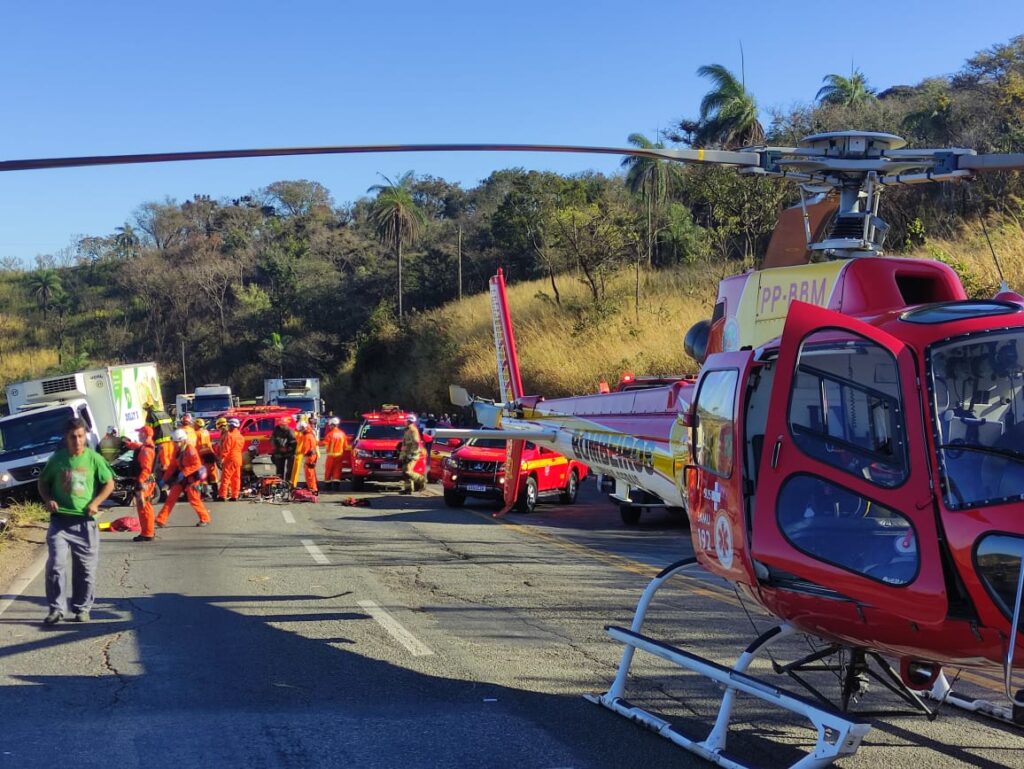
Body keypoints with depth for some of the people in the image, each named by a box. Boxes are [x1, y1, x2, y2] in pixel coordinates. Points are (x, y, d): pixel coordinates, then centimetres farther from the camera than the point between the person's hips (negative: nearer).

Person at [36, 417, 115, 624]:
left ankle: (82, 608, 17)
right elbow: (42, 482, 14)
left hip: (85, 522, 0)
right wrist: (47, 499, -4)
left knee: (86, 567, 5)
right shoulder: (57, 458, 2)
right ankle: (56, 608, 1)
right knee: (55, 564, -8)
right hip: (60, 520, 1)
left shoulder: (94, 459, -3)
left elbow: (109, 483, 4)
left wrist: (95, 503, -9)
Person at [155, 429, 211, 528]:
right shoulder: (177, 451, 8)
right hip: (181, 477, 8)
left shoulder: (190, 450, -16)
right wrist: (165, 479, 10)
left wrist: (184, 472, -26)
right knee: (171, 498, 3)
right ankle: (161, 520, 2)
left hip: (191, 478, -8)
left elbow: (196, 465, -21)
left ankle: (205, 519, 11)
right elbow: (173, 465, 13)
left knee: (194, 499, -4)